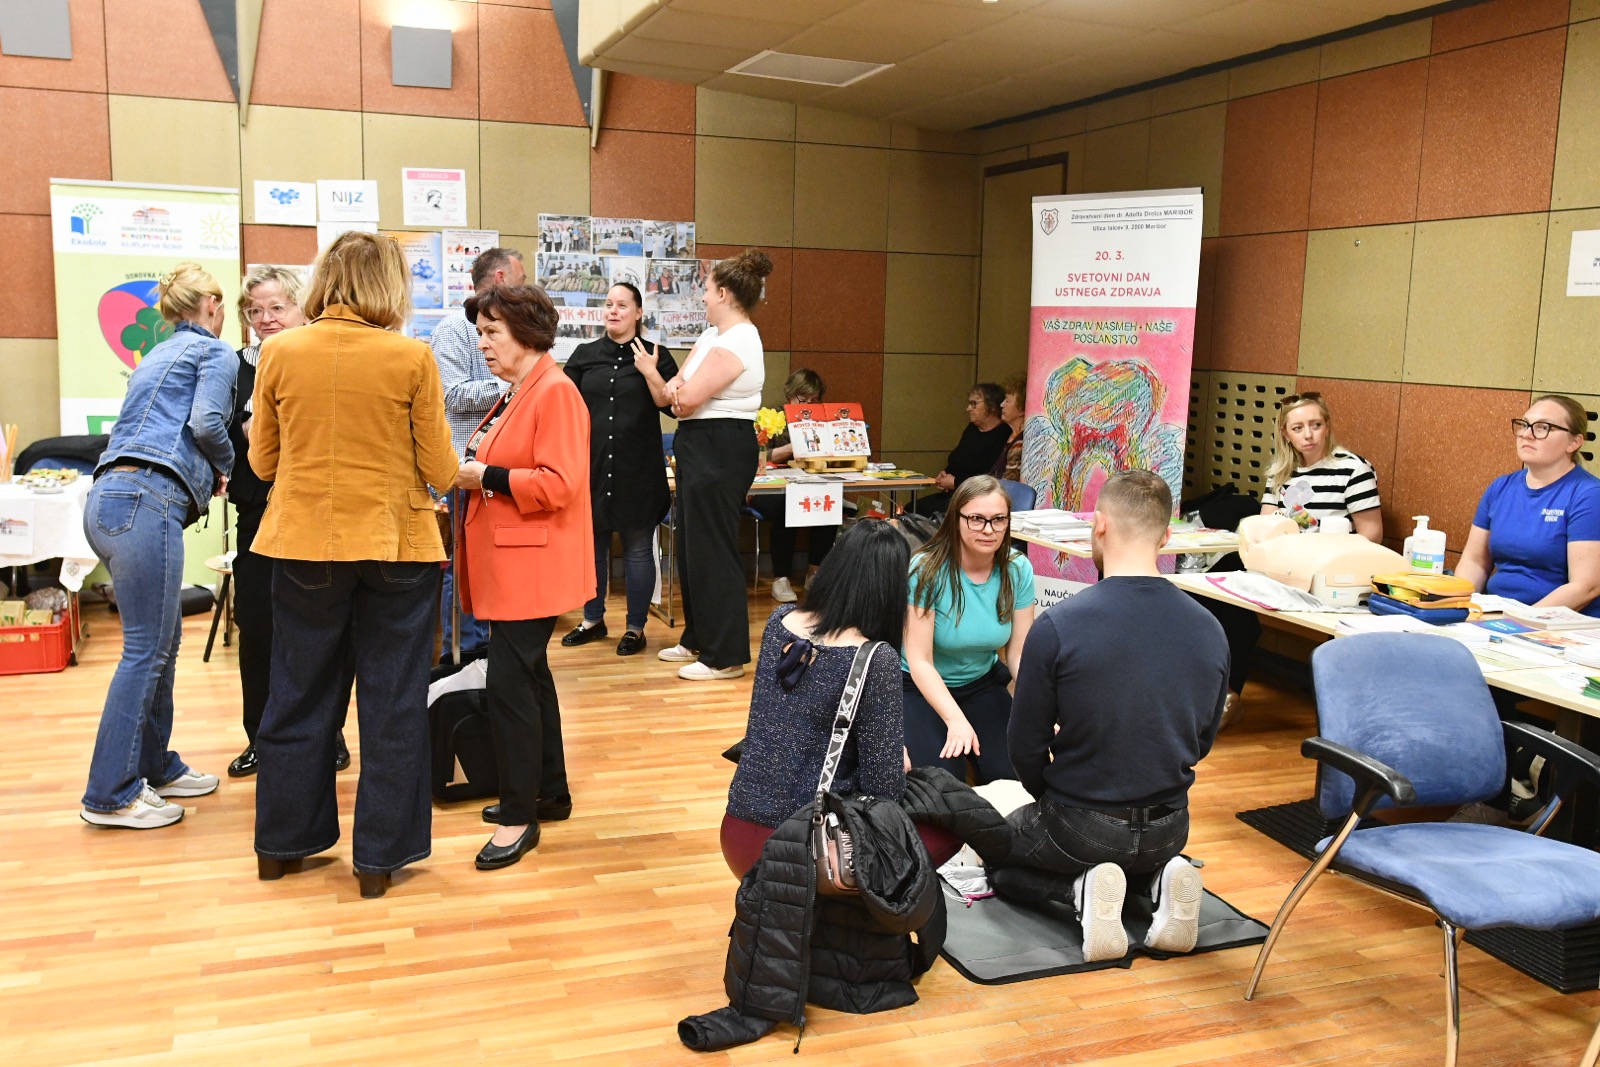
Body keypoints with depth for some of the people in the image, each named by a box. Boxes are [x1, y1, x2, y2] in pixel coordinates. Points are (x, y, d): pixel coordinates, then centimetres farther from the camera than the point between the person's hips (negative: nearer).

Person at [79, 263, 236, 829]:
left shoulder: (158, 355, 28)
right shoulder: (216, 351, 3)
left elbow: (145, 426, 22)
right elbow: (206, 421, -12)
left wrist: (204, 474, 21)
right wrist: (224, 466, 5)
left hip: (108, 499, 9)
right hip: (146, 500, -9)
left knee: (163, 639, 16)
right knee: (146, 649, -5)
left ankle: (155, 767, 25)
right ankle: (110, 795, -1)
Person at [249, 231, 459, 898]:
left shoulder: (279, 352, -2)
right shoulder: (411, 358, -10)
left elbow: (263, 462, 6)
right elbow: (440, 472, -6)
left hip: (304, 543, 3)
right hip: (395, 545, -2)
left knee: (298, 695, 17)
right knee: (393, 702, 9)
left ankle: (280, 842, 30)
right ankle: (379, 855, 16)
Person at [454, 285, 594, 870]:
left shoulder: (555, 392, -14)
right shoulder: (515, 394, 16)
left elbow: (559, 484, -22)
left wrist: (486, 476, -17)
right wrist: (471, 469, 6)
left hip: (532, 564, -10)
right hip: (507, 560, 10)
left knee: (510, 680, -9)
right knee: (528, 674, 16)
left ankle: (519, 815, 1)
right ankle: (550, 792, 29)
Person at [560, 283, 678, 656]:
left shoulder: (656, 356, 1)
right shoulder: (585, 355, 7)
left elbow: (671, 405, -6)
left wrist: (650, 373, -18)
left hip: (638, 469, -3)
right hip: (592, 465, 3)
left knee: (637, 548, 3)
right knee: (591, 543, 11)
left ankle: (636, 627, 15)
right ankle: (593, 619, 27)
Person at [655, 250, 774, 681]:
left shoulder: (735, 343, -18)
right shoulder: (713, 335, 15)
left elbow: (688, 398, -21)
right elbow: (673, 392, 11)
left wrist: (677, 390, 1)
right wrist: (673, 388, -11)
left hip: (719, 449, -11)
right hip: (701, 447, 11)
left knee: (711, 550, -5)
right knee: (692, 545, 17)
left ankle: (725, 656, 3)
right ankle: (698, 639, 29)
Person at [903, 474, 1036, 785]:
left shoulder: (1017, 570, -10)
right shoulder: (927, 570, -22)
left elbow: (1020, 653, -10)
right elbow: (919, 661, -23)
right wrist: (955, 719, -37)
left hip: (982, 683, 4)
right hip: (922, 687, -3)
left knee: (1013, 775, -12)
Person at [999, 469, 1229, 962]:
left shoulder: (1057, 625, -22)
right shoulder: (1209, 630, -8)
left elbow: (1027, 746, -12)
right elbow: (1201, 742, 6)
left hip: (1079, 827, -4)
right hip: (1170, 827, 4)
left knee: (1000, 855, 26)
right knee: (1149, 850, 39)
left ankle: (1082, 887, -3)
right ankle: (1163, 876, 4)